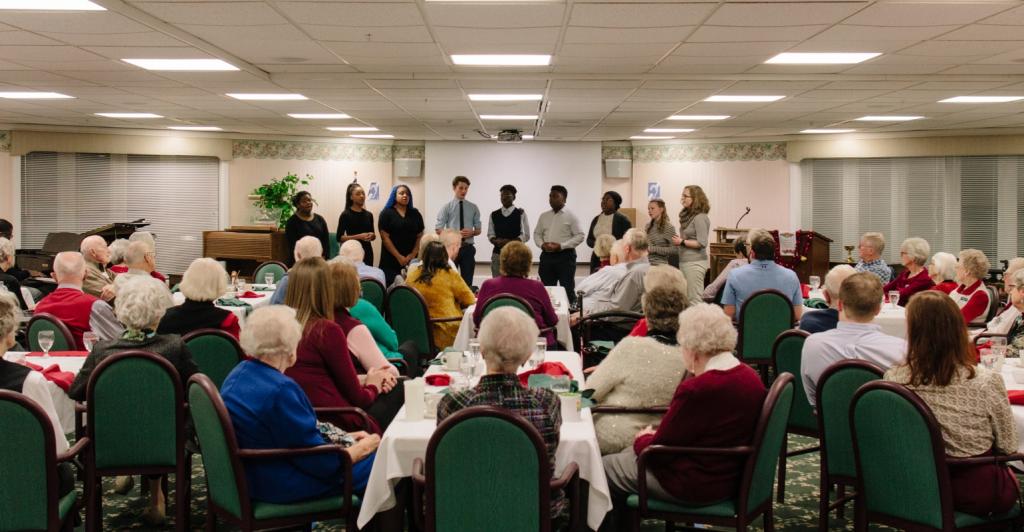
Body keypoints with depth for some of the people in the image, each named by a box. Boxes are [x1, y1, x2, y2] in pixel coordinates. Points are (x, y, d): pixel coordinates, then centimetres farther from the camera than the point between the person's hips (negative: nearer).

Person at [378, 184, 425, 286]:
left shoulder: (415, 214, 12)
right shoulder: (386, 213, 1)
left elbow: (420, 236, 8)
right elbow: (385, 238, -6)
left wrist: (413, 254, -6)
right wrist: (399, 257, -12)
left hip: (411, 261, 3)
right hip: (391, 261, -3)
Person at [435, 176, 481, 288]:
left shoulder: (473, 208, 7)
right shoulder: (446, 207, -1)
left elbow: (478, 230, 10)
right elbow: (438, 230, -5)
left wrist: (471, 233, -13)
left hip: (468, 248, 2)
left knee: (467, 280, 5)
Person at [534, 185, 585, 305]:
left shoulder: (570, 216, -3)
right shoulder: (544, 216, 11)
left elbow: (579, 236, -7)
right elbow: (537, 233, 16)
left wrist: (561, 246, -17)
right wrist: (542, 244, -6)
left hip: (565, 256, -5)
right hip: (547, 255, 5)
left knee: (567, 289, 0)